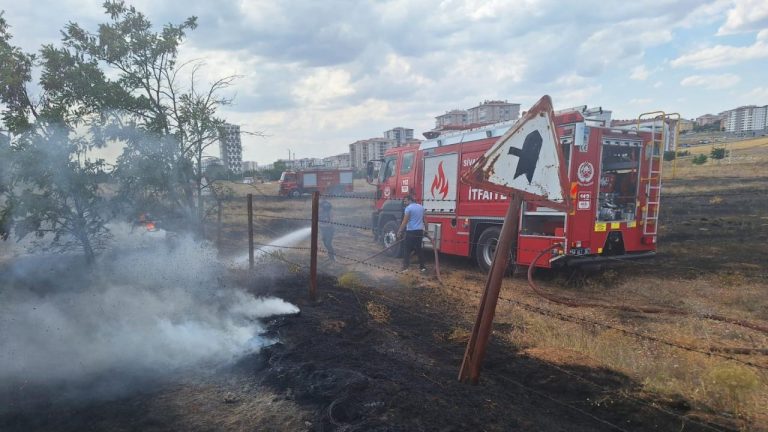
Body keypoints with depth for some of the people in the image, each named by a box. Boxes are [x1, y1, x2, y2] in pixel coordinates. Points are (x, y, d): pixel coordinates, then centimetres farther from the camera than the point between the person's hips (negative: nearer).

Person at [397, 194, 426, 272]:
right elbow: (423, 219, 20)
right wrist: (424, 229, 30)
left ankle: (405, 266, -2)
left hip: (411, 231, -7)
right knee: (418, 249, 13)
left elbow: (404, 221, -15)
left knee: (407, 249, 0)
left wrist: (400, 231, -12)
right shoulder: (421, 207, 13)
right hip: (420, 231, 7)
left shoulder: (408, 208, -10)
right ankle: (422, 266, 13)